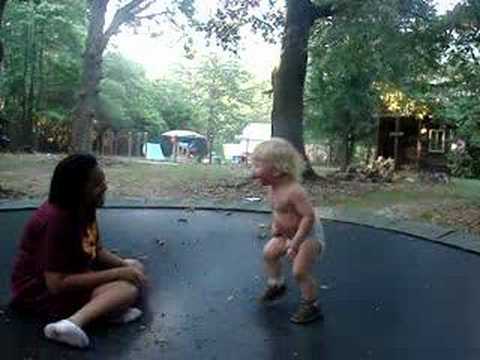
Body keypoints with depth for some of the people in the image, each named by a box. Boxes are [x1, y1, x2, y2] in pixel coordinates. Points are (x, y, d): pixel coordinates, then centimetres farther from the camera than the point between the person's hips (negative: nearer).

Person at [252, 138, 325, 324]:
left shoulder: (293, 191, -33)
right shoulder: (275, 189, -3)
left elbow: (309, 216, -35)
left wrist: (295, 244, -32)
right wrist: (275, 226, 2)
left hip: (308, 235, -9)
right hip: (288, 234, 9)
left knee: (300, 271, -12)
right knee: (269, 252, 12)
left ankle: (310, 306, 7)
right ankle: (276, 285, 33)